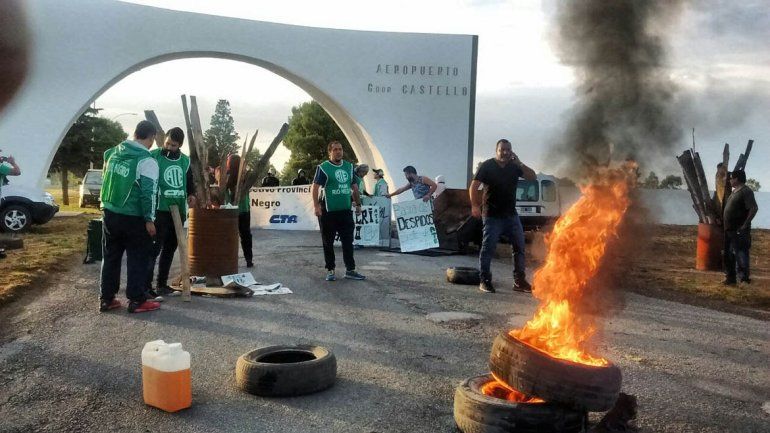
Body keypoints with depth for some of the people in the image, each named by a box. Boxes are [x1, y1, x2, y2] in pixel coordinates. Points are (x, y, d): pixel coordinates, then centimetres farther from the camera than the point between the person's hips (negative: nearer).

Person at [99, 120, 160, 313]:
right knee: (137, 259, 3)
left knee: (110, 257, 14)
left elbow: (106, 181, 18)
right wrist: (149, 219, -12)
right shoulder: (147, 161, -14)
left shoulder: (114, 152, 7)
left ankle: (106, 299, 19)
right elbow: (148, 192, -17)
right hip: (133, 218, -6)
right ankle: (136, 301, 5)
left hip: (109, 213, 7)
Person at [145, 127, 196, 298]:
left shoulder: (185, 161, 11)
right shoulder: (153, 156, -5)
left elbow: (189, 182, 21)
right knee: (154, 249, -9)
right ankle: (146, 287, -6)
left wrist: (192, 194, 1)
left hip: (178, 211, 6)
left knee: (170, 249, 12)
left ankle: (162, 284, 22)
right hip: (159, 211, -6)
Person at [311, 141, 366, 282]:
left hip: (346, 211, 4)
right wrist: (316, 206, -18)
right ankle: (330, 270, 15)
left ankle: (350, 270, 12)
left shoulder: (349, 167, 12)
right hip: (328, 212, -4)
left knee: (348, 241, 5)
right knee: (328, 243, 5)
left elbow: (354, 187, 19)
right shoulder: (323, 167, -4)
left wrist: (358, 204, 15)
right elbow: (315, 187, -9)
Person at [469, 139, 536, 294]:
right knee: (488, 248, -4)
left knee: (519, 247, 5)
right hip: (492, 215, -5)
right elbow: (474, 186, -11)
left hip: (511, 215, 5)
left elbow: (533, 177, 3)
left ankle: (519, 281, 14)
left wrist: (519, 163, -9)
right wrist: (475, 206, -25)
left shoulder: (514, 166, 9)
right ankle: (484, 281, 3)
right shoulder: (487, 166, -5)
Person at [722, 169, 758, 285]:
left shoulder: (746, 191, -13)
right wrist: (722, 220, 16)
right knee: (729, 255, 15)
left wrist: (745, 224, -21)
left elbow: (754, 208, -20)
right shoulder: (735, 191, 16)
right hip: (730, 230, 10)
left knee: (740, 254, -8)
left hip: (739, 231, -10)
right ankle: (730, 277, 24)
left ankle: (744, 279, -3)